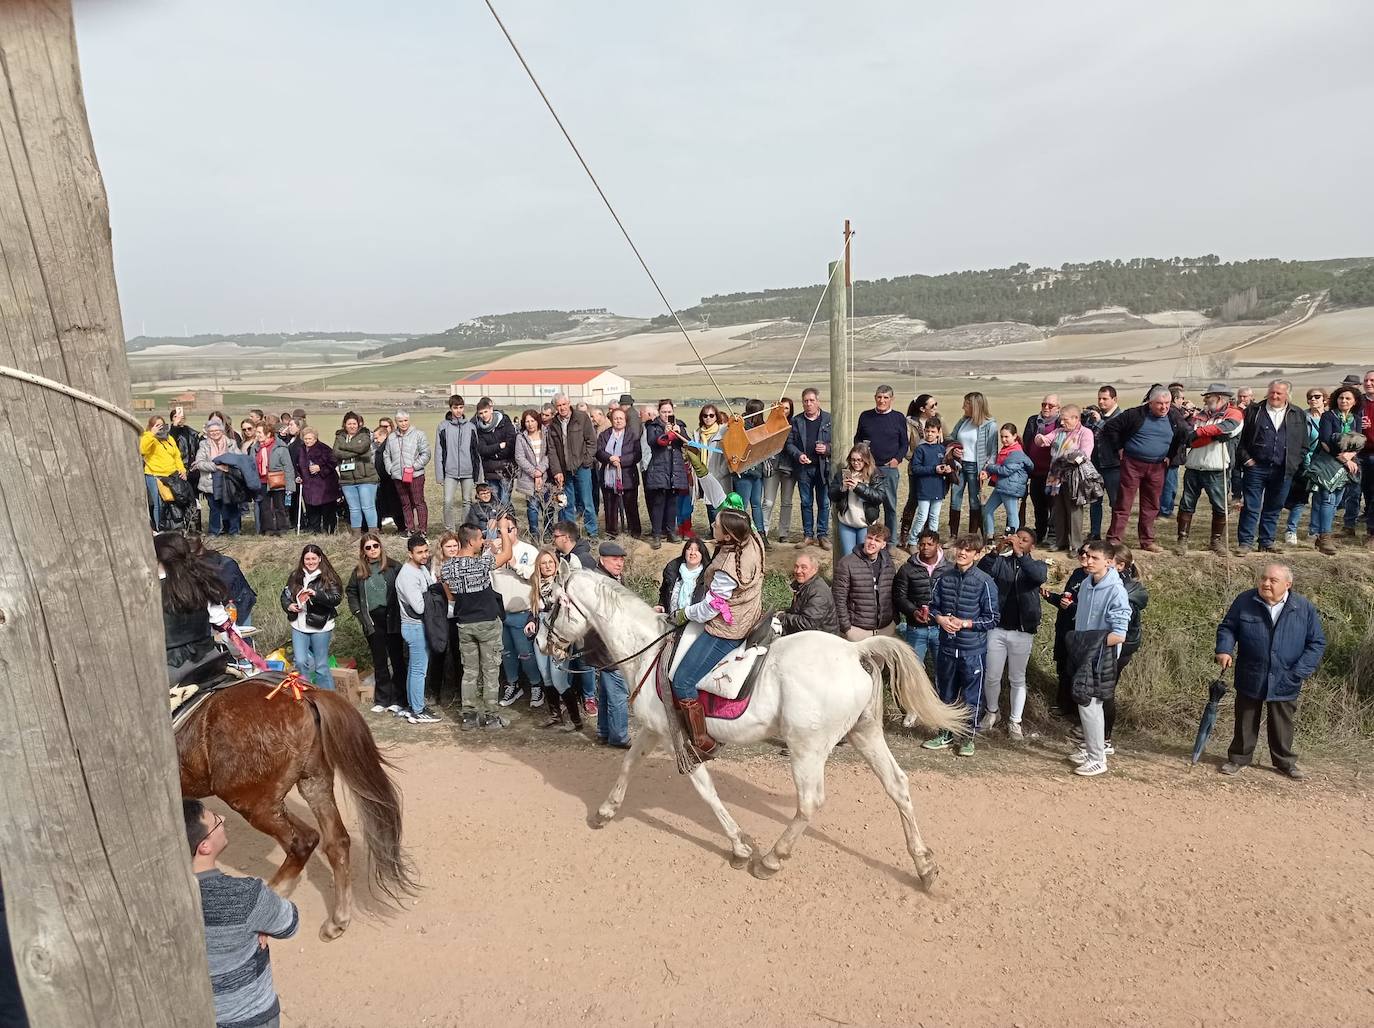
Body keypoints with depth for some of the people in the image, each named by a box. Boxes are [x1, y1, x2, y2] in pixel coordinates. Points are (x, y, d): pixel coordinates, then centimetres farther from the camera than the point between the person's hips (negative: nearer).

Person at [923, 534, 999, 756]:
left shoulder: (984, 582, -11)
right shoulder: (944, 578, 1)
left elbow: (992, 618, -8)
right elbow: (932, 606, 11)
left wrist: (965, 623, -16)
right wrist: (940, 619, -9)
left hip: (973, 650, -4)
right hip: (947, 647, 4)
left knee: (971, 698, 9)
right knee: (946, 695, 17)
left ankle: (968, 738, 26)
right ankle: (945, 735, 32)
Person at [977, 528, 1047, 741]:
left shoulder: (1036, 565, 1)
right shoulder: (1001, 562, 1)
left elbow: (1039, 576, -23)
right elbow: (981, 571, -19)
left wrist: (1020, 554, -32)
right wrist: (997, 550, -32)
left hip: (1022, 632, 0)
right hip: (996, 629, 0)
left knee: (1017, 679, 11)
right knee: (991, 677, 10)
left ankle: (1014, 721, 23)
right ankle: (991, 712, 32)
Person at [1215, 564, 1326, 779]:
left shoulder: (1305, 608, -6)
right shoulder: (1245, 601, -6)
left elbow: (1317, 642, 0)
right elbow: (1227, 627, 4)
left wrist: (1300, 672, -10)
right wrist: (1224, 649, -15)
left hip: (1285, 683, 0)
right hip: (1250, 679, 0)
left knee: (1282, 725, 15)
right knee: (1245, 722, 12)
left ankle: (1284, 762, 33)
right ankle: (1239, 758, 25)